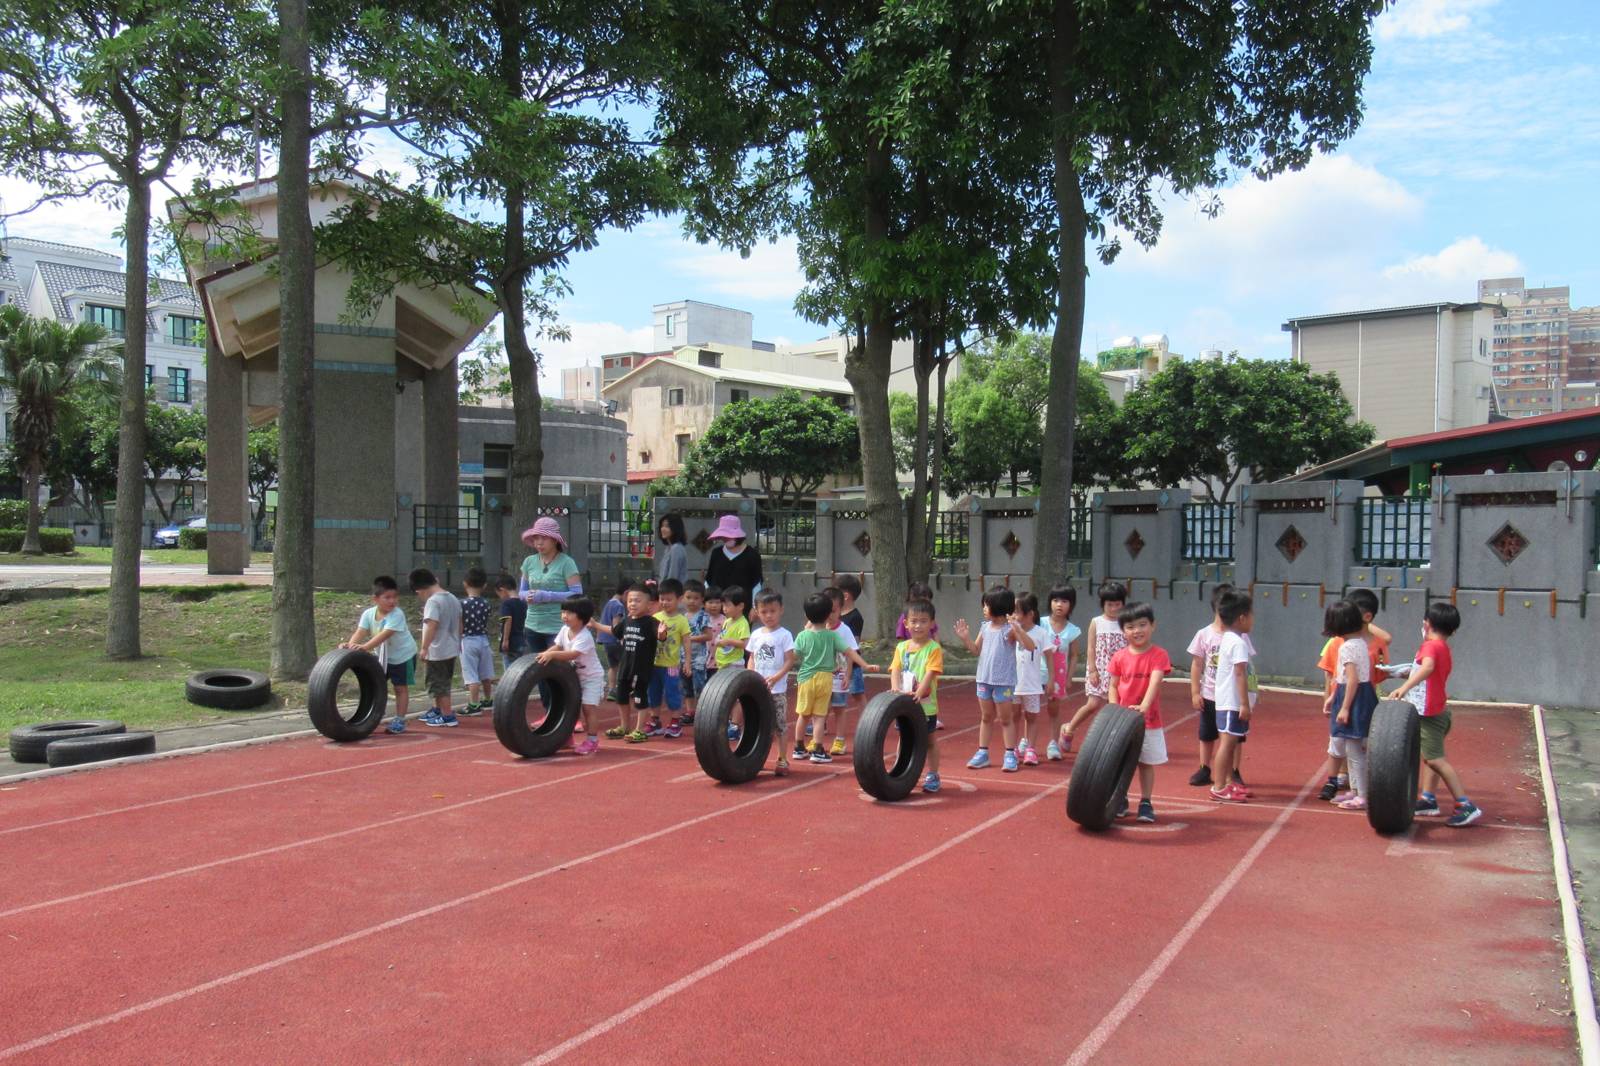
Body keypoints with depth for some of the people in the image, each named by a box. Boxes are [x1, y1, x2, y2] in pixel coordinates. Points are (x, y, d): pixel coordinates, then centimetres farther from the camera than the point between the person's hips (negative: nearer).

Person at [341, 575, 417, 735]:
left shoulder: (397, 615, -29)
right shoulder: (368, 614, -13)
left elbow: (384, 635, -39)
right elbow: (360, 632, -22)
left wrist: (365, 647, -51)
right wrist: (350, 645, -43)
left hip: (403, 655, -5)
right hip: (382, 656, 5)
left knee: (400, 687, 0)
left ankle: (399, 720, 9)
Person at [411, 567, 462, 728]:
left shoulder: (433, 601, -19)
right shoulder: (453, 598, 8)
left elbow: (432, 625, -27)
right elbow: (459, 623, 15)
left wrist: (424, 648, -22)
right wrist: (457, 641, 25)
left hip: (437, 651, -9)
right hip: (452, 649, 9)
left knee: (439, 684, 3)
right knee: (443, 682, 22)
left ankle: (447, 717, 7)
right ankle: (437, 709, 37)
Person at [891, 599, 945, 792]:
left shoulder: (933, 648, -10)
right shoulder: (901, 647, 4)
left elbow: (931, 673, -19)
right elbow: (895, 670, -4)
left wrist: (919, 692, -32)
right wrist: (896, 689, -22)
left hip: (926, 704, -4)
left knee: (930, 740, 9)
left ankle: (932, 775, 20)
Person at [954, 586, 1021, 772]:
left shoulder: (1009, 629, -14)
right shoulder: (986, 627, 6)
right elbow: (977, 650, 14)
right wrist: (966, 638, -2)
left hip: (1003, 681, -6)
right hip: (984, 679, 6)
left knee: (1005, 719, 3)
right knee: (986, 718, 14)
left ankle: (1010, 755, 9)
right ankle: (982, 753, 21)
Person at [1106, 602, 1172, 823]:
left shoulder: (1158, 654, -9)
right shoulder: (1119, 657, -1)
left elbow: (1155, 682, -20)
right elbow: (1112, 686, 2)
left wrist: (1143, 706, -33)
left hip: (1149, 720, -2)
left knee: (1147, 763, 8)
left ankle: (1146, 803, 18)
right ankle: (1121, 801, 25)